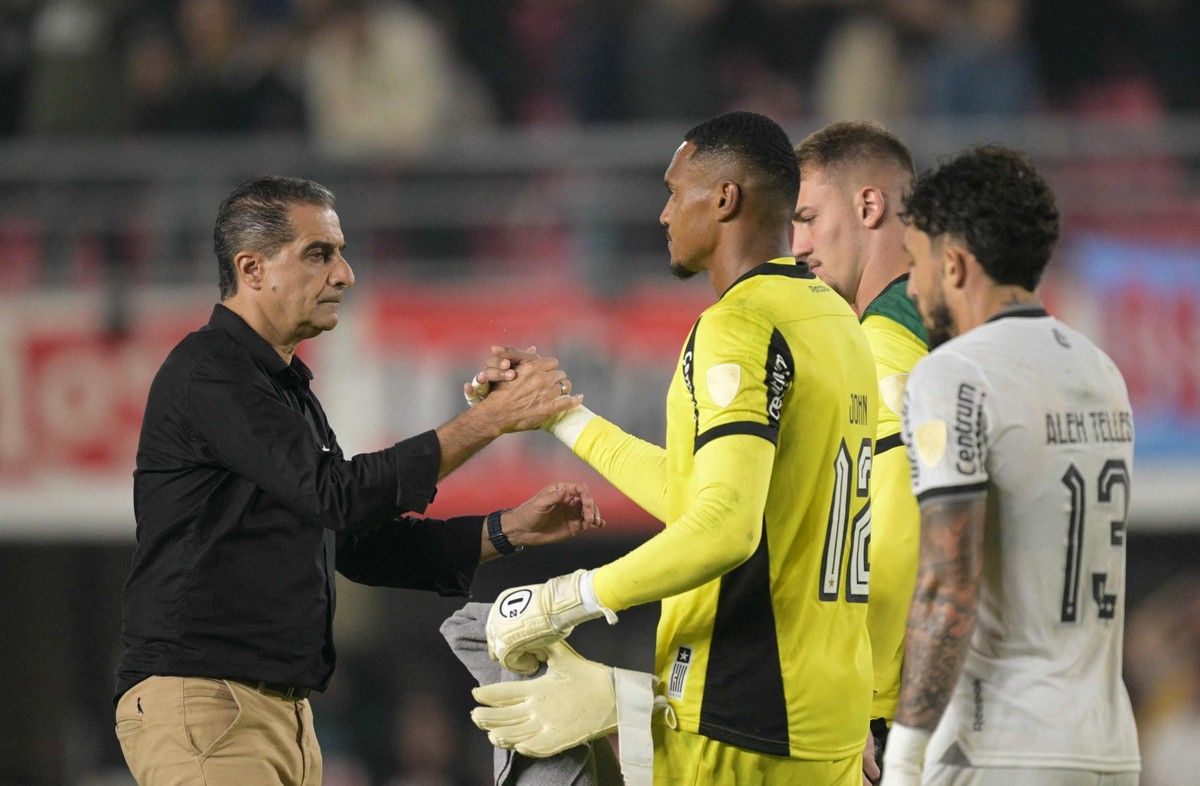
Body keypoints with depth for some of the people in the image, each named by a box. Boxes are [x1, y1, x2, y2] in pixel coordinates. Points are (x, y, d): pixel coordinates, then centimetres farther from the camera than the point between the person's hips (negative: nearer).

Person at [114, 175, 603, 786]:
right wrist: (490, 419, -15)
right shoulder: (209, 373, -10)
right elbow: (339, 495, -18)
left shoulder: (285, 387, 22)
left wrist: (510, 529, 10)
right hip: (201, 703, -10)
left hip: (282, 711, 10)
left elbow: (356, 543, 21)